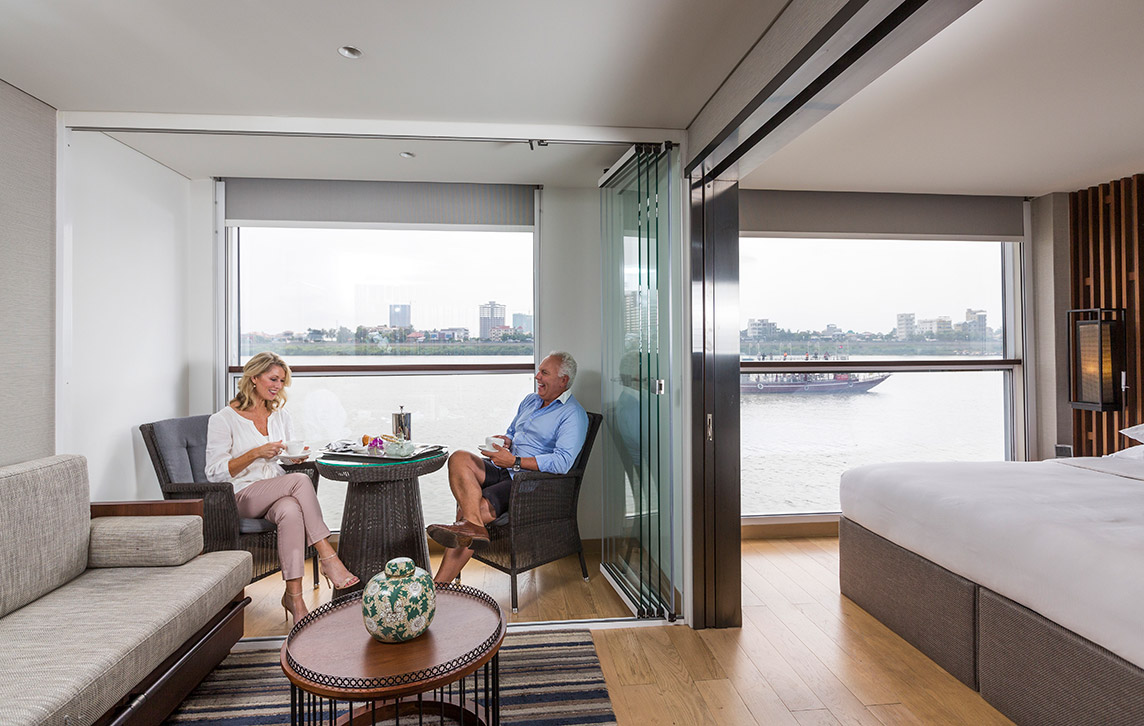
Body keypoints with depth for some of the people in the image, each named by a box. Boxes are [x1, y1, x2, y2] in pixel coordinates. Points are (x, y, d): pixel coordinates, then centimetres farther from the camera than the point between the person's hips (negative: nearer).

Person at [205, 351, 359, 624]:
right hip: (242, 497, -3)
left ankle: (294, 596, -36)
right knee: (300, 480, -34)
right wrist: (256, 453, -18)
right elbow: (215, 472, -6)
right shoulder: (223, 420, 0)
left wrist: (298, 457, -3)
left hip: (280, 495, 4)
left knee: (291, 511, -36)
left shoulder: (281, 416, 16)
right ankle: (328, 557, -33)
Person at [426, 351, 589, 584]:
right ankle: (472, 524, -39)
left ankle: (438, 585, -27)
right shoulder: (530, 400, 20)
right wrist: (506, 441, 4)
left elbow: (562, 462, -21)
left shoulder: (573, 415, -8)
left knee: (479, 508, -27)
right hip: (503, 470, 8)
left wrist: (514, 461, -22)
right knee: (459, 458, -21)